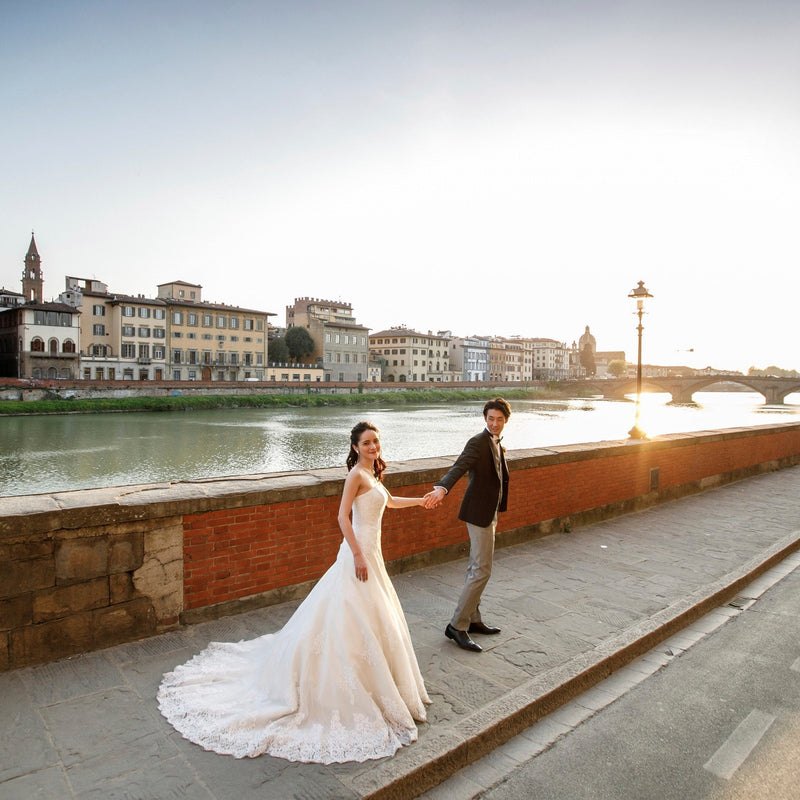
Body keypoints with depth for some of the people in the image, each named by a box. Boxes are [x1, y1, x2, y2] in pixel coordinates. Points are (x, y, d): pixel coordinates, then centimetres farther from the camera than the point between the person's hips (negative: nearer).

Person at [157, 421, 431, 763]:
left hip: (371, 553, 9)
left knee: (378, 620, 20)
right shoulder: (356, 474, -17)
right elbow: (343, 516, -22)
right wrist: (358, 555, -25)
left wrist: (422, 500, 35)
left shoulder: (373, 474, 10)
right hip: (359, 553, -9)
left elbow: (389, 501, 28)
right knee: (358, 622, -2)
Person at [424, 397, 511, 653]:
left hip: (488, 513, 9)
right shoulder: (478, 442, -16)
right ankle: (457, 626, 0)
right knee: (482, 570, -8)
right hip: (479, 513, -9)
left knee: (476, 569, 17)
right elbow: (459, 467, -33)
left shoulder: (497, 444, 13)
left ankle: (472, 620, 29)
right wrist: (442, 488, -51)